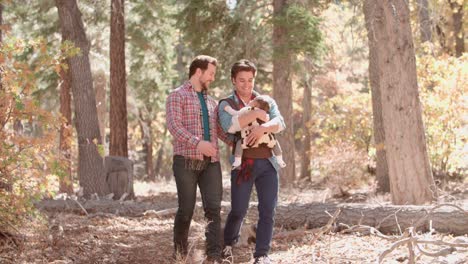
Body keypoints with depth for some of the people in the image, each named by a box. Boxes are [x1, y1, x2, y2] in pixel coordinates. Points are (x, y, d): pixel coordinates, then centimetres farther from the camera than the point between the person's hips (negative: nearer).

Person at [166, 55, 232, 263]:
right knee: (186, 209, 0)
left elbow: (220, 130, 25)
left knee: (214, 209, -8)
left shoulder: (211, 102, 23)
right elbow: (173, 125, -12)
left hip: (211, 162, 5)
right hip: (186, 161, -5)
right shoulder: (177, 96, 2)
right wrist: (197, 143, -26)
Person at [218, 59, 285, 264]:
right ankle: (228, 244, 28)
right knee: (238, 211, 1)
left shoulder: (266, 101, 14)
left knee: (268, 211, -4)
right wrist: (256, 113, -17)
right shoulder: (226, 105, 4)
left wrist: (262, 128, -23)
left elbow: (280, 123, -4)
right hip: (243, 164, -3)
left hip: (268, 163, 3)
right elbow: (229, 125, -17)